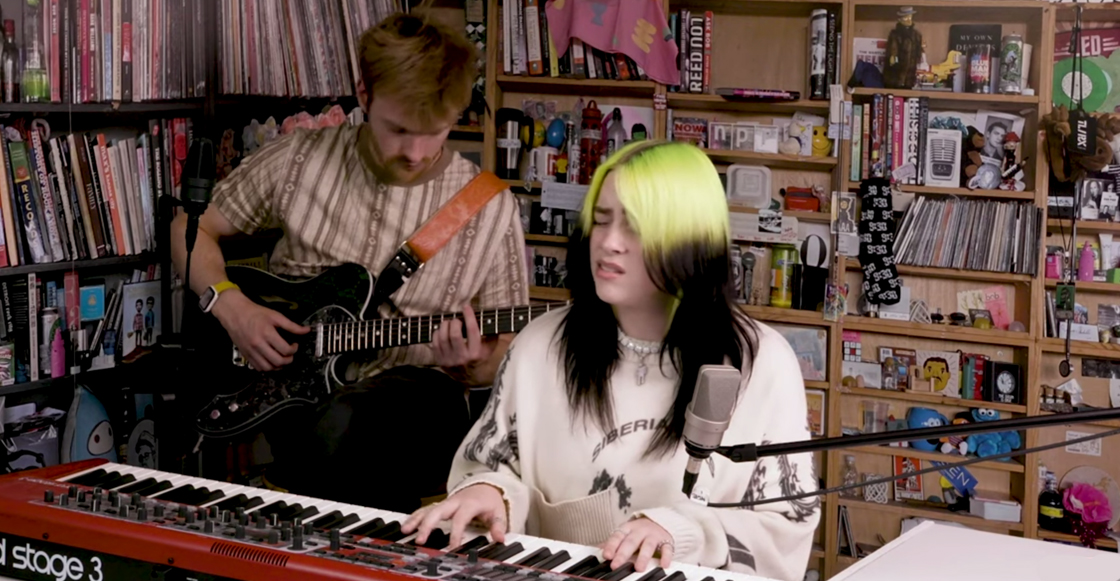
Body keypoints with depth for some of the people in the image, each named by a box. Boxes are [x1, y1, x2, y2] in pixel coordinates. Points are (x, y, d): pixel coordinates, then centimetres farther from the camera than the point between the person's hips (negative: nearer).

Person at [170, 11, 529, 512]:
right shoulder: (300, 159, 3)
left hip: (413, 396, -1)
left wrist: (476, 364, -16)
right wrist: (230, 306, -3)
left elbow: (503, 356, 8)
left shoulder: (491, 210, 0)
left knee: (341, 429, -37)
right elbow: (192, 229, 14)